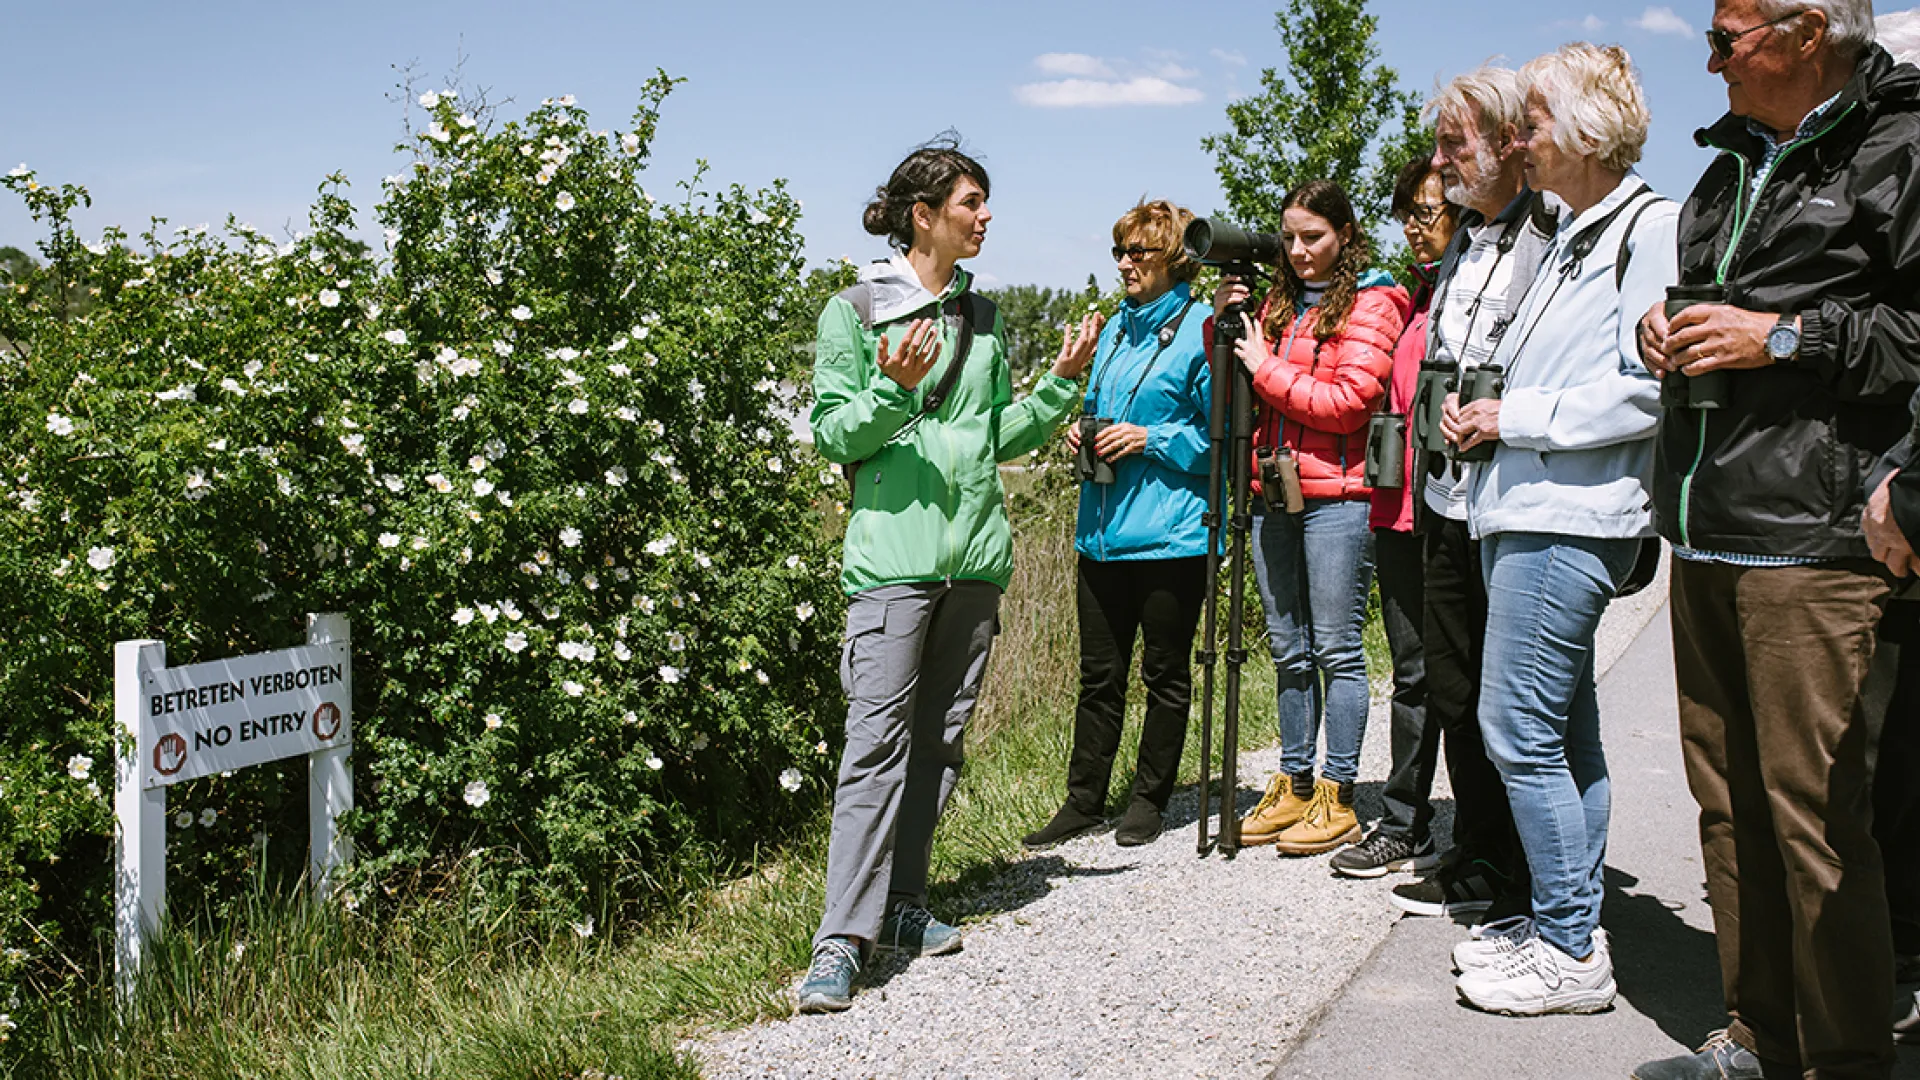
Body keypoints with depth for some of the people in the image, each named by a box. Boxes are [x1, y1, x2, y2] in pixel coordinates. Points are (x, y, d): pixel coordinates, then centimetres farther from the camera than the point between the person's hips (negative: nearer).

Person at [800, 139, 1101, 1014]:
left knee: (938, 738, 10)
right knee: (878, 739, -12)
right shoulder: (855, 311, 0)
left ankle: (902, 906, 20)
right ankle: (843, 939, -11)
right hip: (894, 553, -6)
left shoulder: (981, 317, 16)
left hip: (976, 551, 6)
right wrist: (892, 390, -20)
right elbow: (832, 434, -4)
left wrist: (1060, 383, 9)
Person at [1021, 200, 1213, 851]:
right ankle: (1084, 801, 18)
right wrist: (1082, 432, 6)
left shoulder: (1199, 333, -7)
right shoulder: (1114, 331, 15)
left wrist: (1149, 439, -16)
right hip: (1103, 530, 7)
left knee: (1165, 674, 8)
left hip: (1169, 533, -7)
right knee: (1099, 674, 11)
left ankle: (1149, 800, 20)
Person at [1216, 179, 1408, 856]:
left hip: (1336, 496, -6)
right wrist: (1222, 326, 5)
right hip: (1273, 496, 6)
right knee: (1288, 650, 11)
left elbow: (1350, 401, -12)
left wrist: (1268, 370, -9)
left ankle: (1338, 796, 5)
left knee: (1336, 649, -2)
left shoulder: (1371, 304, -1)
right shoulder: (1278, 303, 17)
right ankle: (1294, 785, 20)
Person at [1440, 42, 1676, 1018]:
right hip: (1521, 509, 10)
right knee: (1565, 729, 13)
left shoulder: (1650, 227, -8)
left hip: (1569, 517, -10)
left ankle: (1570, 953, 0)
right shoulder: (1571, 237, 21)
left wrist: (1515, 419, -12)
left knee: (1520, 728, -10)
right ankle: (1567, 924, 22)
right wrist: (1478, 407, 11)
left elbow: (1644, 389, -17)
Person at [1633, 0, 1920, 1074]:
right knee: (1729, 799, 12)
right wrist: (1666, 328, 14)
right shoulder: (1733, 166, 21)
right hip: (1707, 539, 8)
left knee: (1815, 814, -6)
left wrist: (1790, 336, -15)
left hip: (1811, 544, -8)